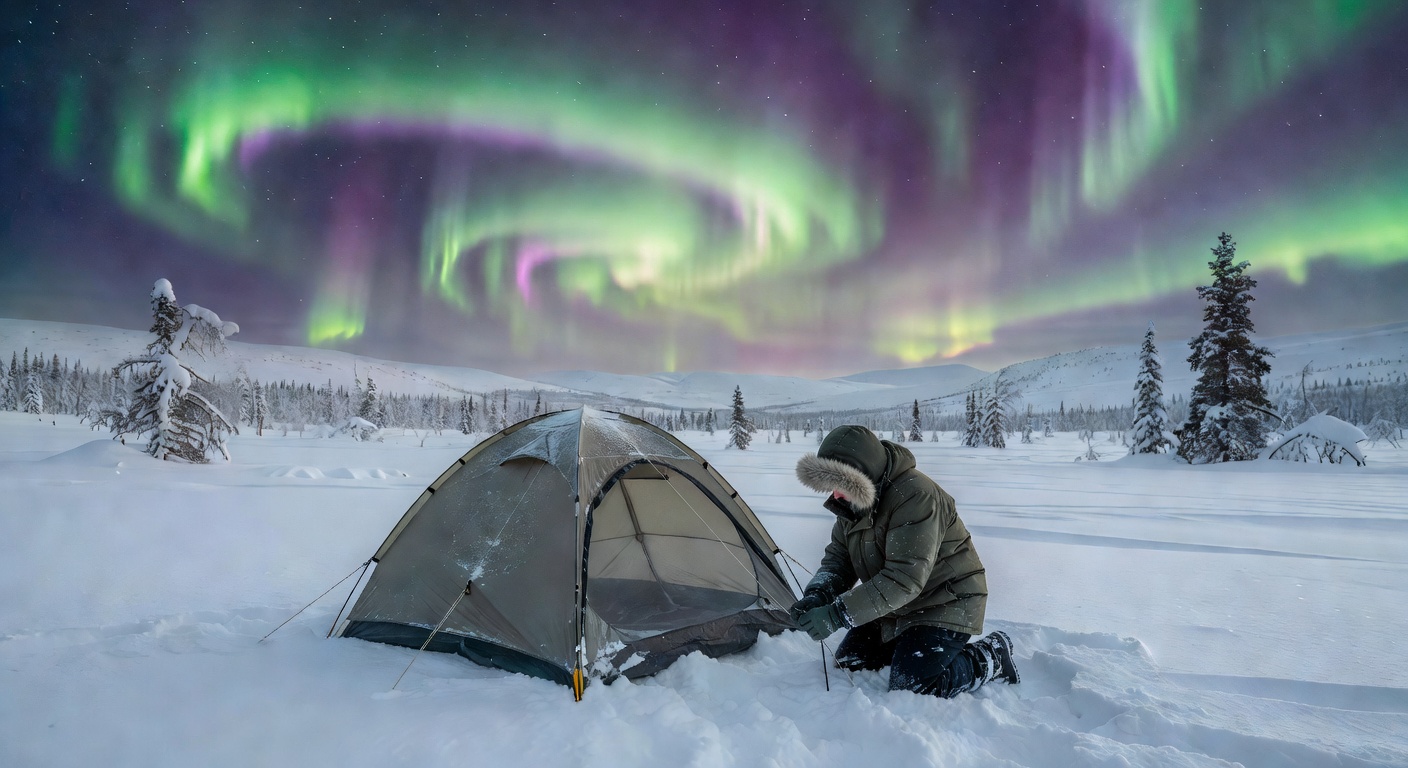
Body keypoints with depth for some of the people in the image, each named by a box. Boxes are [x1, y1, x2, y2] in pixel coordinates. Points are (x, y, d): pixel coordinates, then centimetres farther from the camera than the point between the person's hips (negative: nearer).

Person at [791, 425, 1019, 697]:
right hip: (898, 605, 9)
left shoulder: (916, 497, -32)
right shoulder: (854, 500, -4)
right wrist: (817, 595, -21)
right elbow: (838, 558, 0)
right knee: (847, 662, 8)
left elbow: (903, 579, -36)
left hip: (943, 604, -8)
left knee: (910, 686, -19)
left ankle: (992, 657, 4)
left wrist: (837, 614, -37)